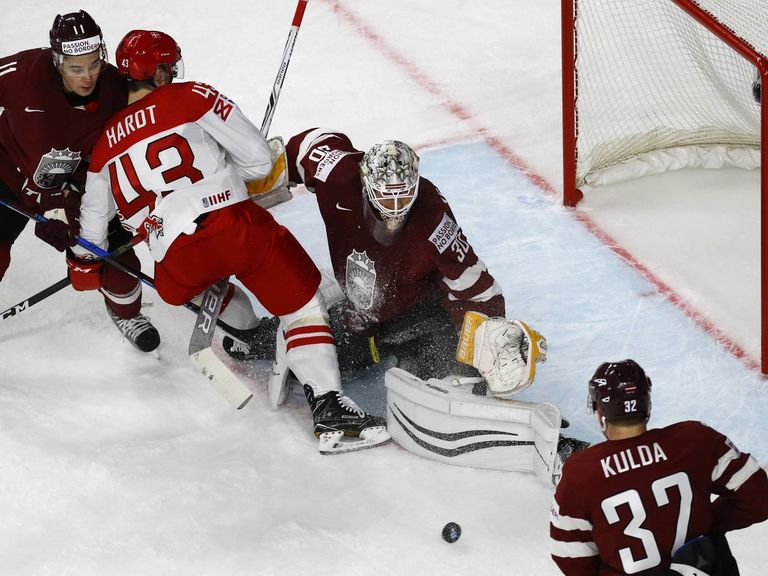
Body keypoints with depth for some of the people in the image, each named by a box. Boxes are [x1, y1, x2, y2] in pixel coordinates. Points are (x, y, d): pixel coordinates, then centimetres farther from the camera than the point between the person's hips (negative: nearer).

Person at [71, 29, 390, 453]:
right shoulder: (190, 97, 7)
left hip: (176, 267, 4)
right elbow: (259, 161, 5)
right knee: (303, 306, 3)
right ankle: (327, 406, -12)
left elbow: (93, 218, 34)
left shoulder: (104, 150, 21)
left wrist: (85, 266, 52)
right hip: (233, 223, -4)